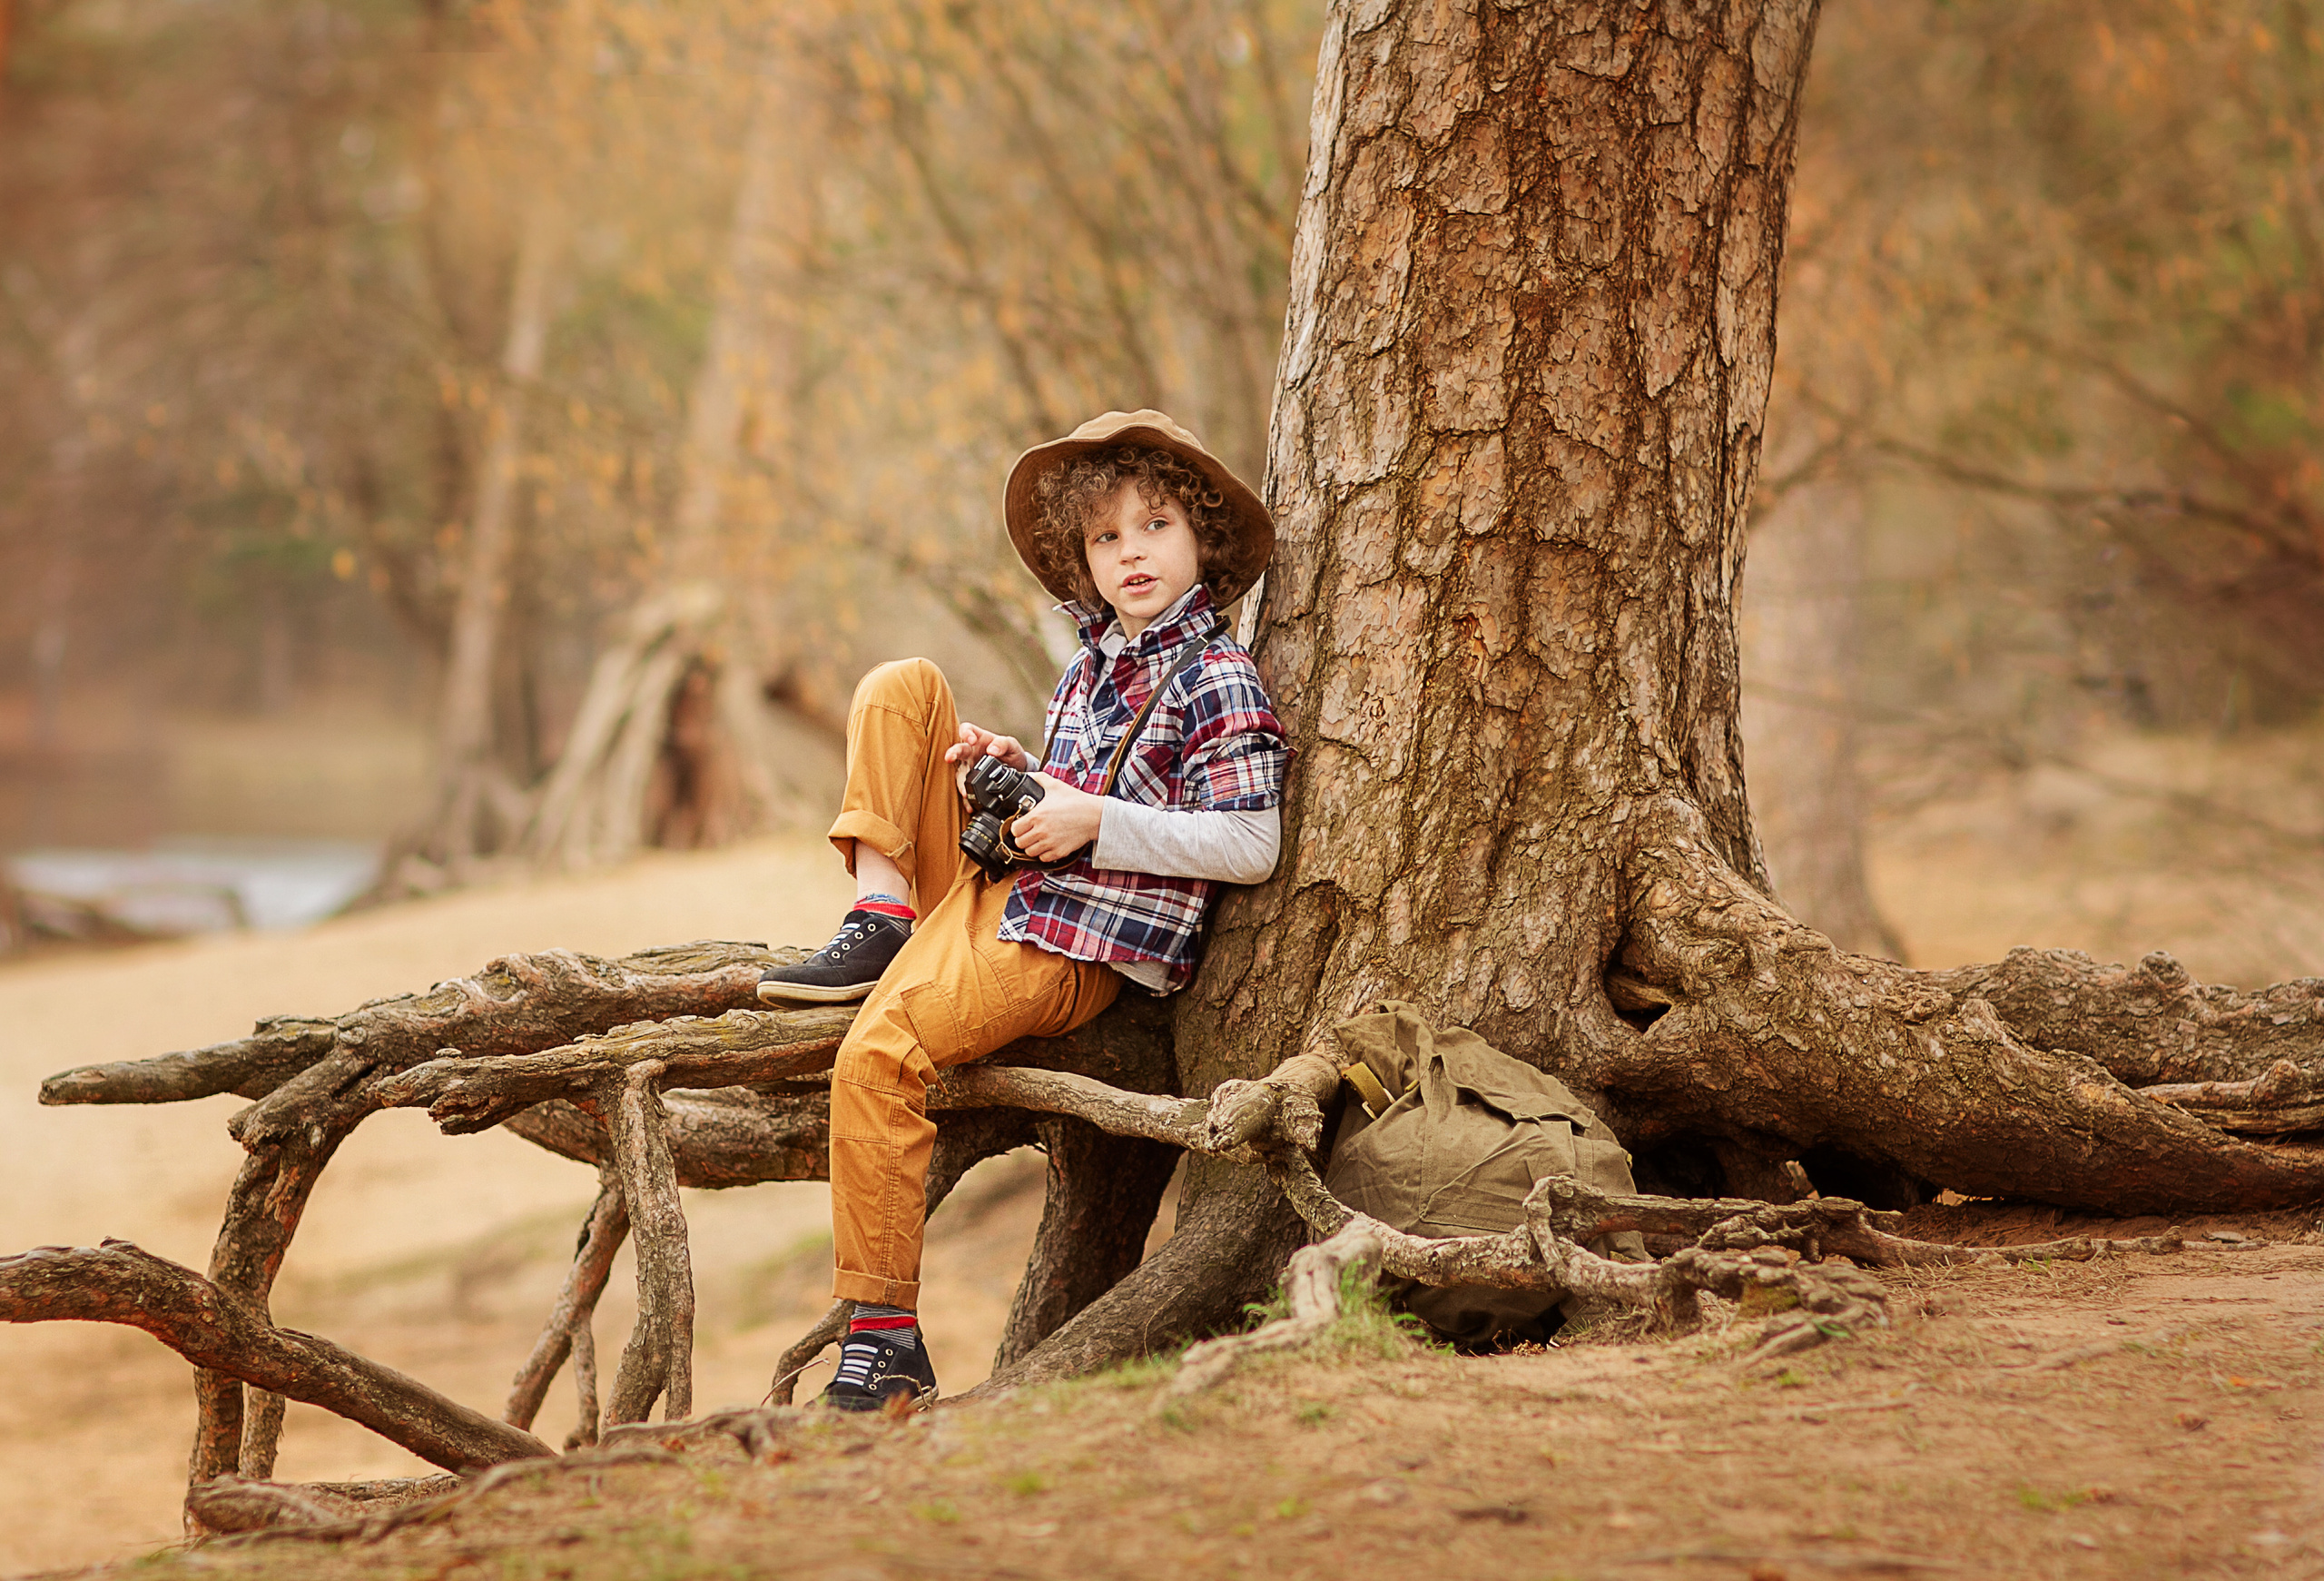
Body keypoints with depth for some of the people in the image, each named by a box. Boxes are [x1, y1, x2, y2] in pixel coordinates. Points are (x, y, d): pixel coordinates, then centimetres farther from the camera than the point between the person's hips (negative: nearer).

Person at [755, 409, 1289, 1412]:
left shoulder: (1218, 680, -7)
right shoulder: (1092, 663, 17)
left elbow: (1250, 846, -14)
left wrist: (1093, 822, -16)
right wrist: (1016, 776, 7)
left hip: (1067, 950, -8)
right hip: (990, 885, 8)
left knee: (877, 1055, -29)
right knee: (903, 686, 3)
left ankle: (885, 1342, -23)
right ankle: (881, 921, -7)